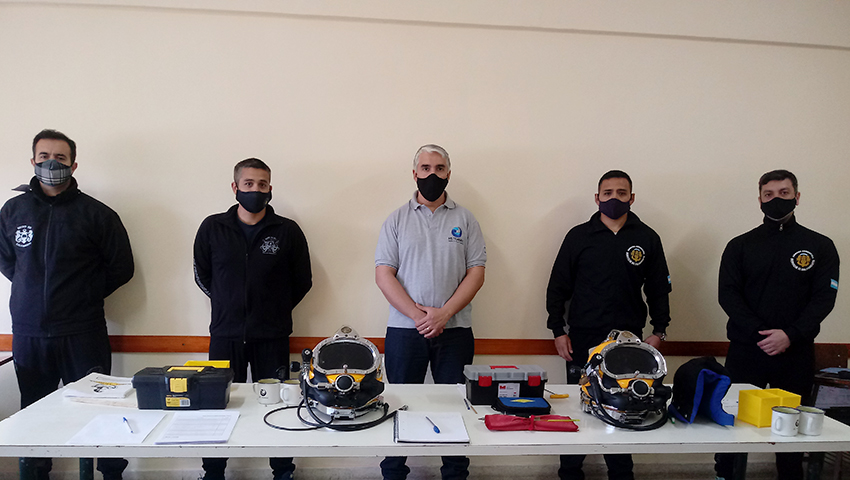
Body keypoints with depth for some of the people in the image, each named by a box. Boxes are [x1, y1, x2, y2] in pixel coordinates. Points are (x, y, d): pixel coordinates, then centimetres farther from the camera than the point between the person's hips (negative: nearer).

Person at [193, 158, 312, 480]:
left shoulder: (288, 231, -1)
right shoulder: (213, 228, 3)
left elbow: (302, 281, 7)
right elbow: (202, 275, 14)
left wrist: (275, 310, 9)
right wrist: (229, 304, 12)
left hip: (272, 336, -1)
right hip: (225, 335, 1)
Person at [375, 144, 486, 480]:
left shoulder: (464, 219, 6)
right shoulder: (397, 219, 5)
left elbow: (476, 272, 0)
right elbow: (384, 273, -1)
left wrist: (444, 313, -12)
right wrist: (417, 313, -12)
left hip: (454, 330, 1)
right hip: (404, 329, 0)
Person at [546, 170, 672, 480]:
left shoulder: (647, 239, 7)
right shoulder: (579, 236, 3)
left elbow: (659, 289, 11)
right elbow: (558, 286, 4)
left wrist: (659, 331, 5)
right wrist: (558, 330, -1)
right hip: (583, 338, -1)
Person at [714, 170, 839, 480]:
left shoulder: (820, 246, 6)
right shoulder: (740, 245, 6)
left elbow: (824, 298, -2)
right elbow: (727, 294, -2)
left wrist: (790, 335, -16)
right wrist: (757, 333, -15)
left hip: (796, 353, 0)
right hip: (745, 350, 0)